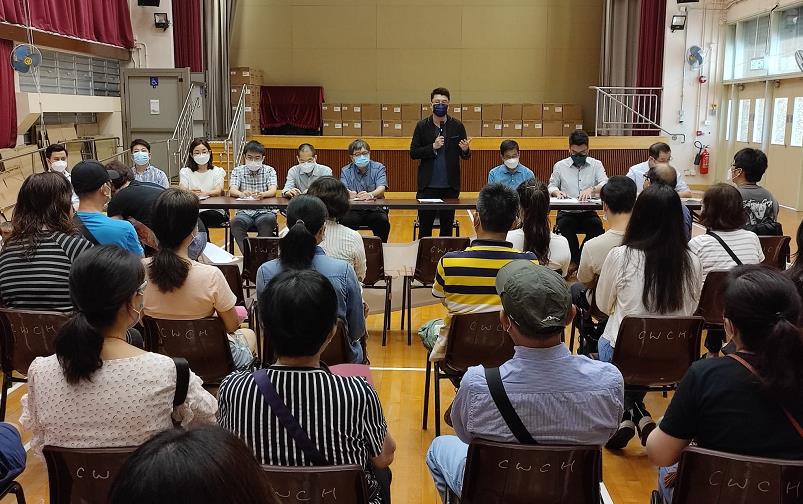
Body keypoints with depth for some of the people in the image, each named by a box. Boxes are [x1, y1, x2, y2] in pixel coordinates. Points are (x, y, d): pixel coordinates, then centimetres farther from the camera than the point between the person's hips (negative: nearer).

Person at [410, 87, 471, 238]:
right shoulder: (422, 126, 2)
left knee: (447, 226, 9)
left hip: (450, 186, 1)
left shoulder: (457, 126, 3)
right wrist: (433, 147, -15)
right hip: (428, 185, -1)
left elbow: (465, 156, 7)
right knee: (425, 227, 5)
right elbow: (413, 153, -1)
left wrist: (465, 150, -17)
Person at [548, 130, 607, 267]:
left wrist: (592, 189, -28)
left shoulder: (596, 165, 7)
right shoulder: (560, 166, 8)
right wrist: (556, 191, -11)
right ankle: (576, 260, -13)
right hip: (567, 213, 0)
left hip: (588, 213, 0)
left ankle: (576, 260, -13)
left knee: (596, 225, -32)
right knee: (564, 225, -34)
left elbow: (605, 184, -6)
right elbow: (551, 186, 15)